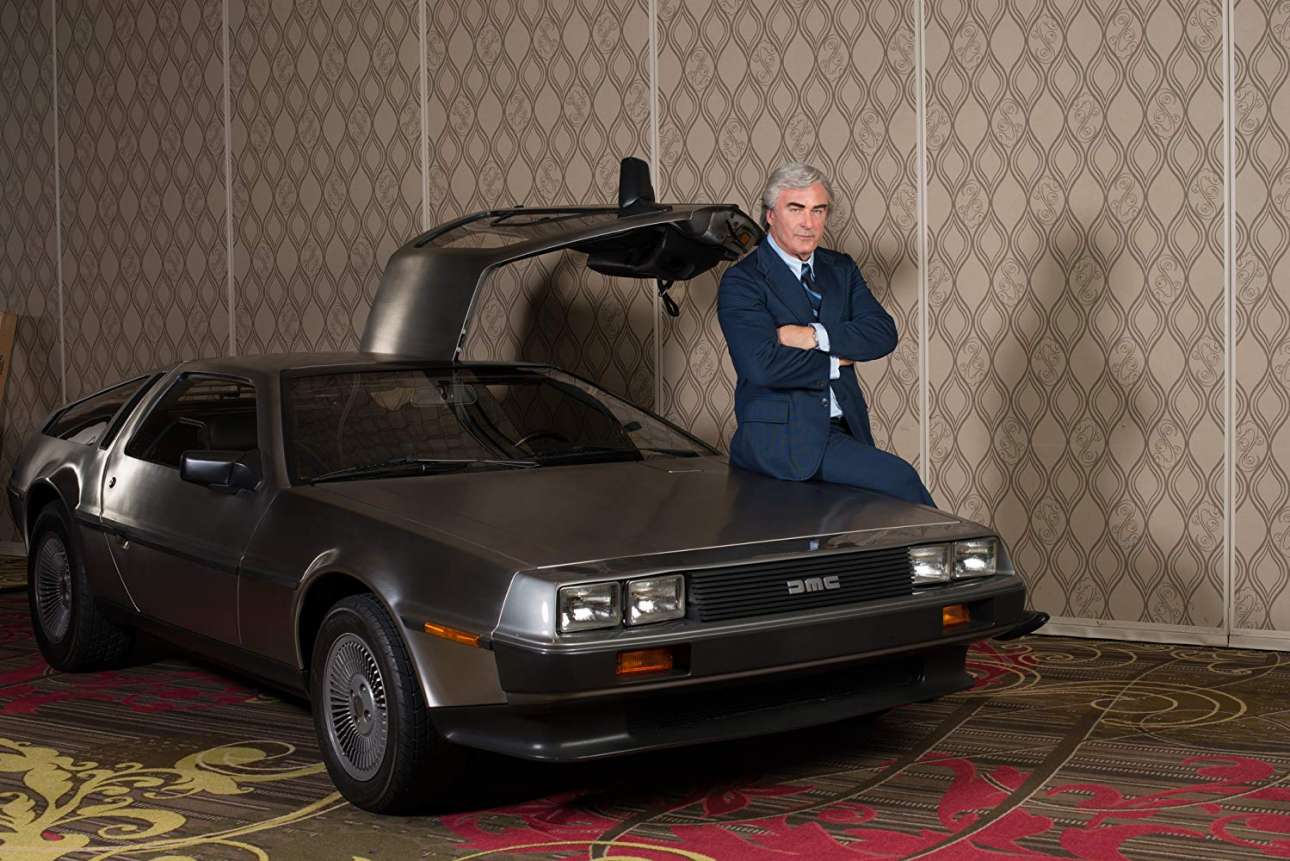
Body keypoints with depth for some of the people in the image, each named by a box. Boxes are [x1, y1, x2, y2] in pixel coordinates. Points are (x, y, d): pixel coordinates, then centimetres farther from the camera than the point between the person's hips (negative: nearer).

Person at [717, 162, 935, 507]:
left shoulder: (840, 269, 16)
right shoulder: (741, 281, -4)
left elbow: (883, 333, 1)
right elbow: (762, 365, -18)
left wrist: (816, 336, -13)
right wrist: (835, 363, -7)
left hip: (843, 430, 6)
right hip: (780, 437, -5)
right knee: (897, 478, -21)